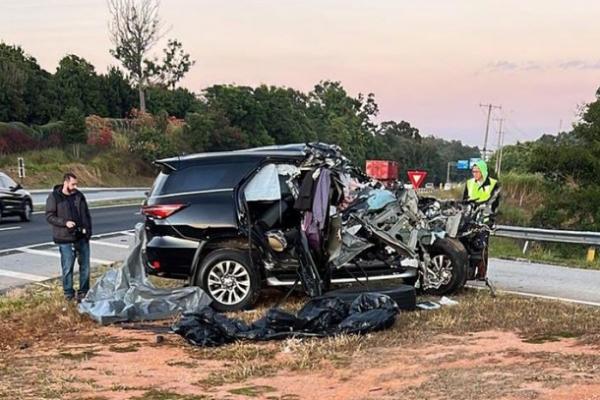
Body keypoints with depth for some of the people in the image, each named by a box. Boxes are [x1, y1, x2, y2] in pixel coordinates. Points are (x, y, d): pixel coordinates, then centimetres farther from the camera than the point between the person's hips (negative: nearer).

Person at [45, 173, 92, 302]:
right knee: (67, 267, 0)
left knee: (85, 265, 8)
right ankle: (68, 293, 13)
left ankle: (84, 292, 19)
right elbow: (49, 216, -6)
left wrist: (88, 230, 4)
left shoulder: (79, 195, 9)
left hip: (82, 237, 5)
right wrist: (65, 222, -18)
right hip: (65, 239, -5)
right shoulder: (54, 197, -5)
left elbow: (86, 214, 14)